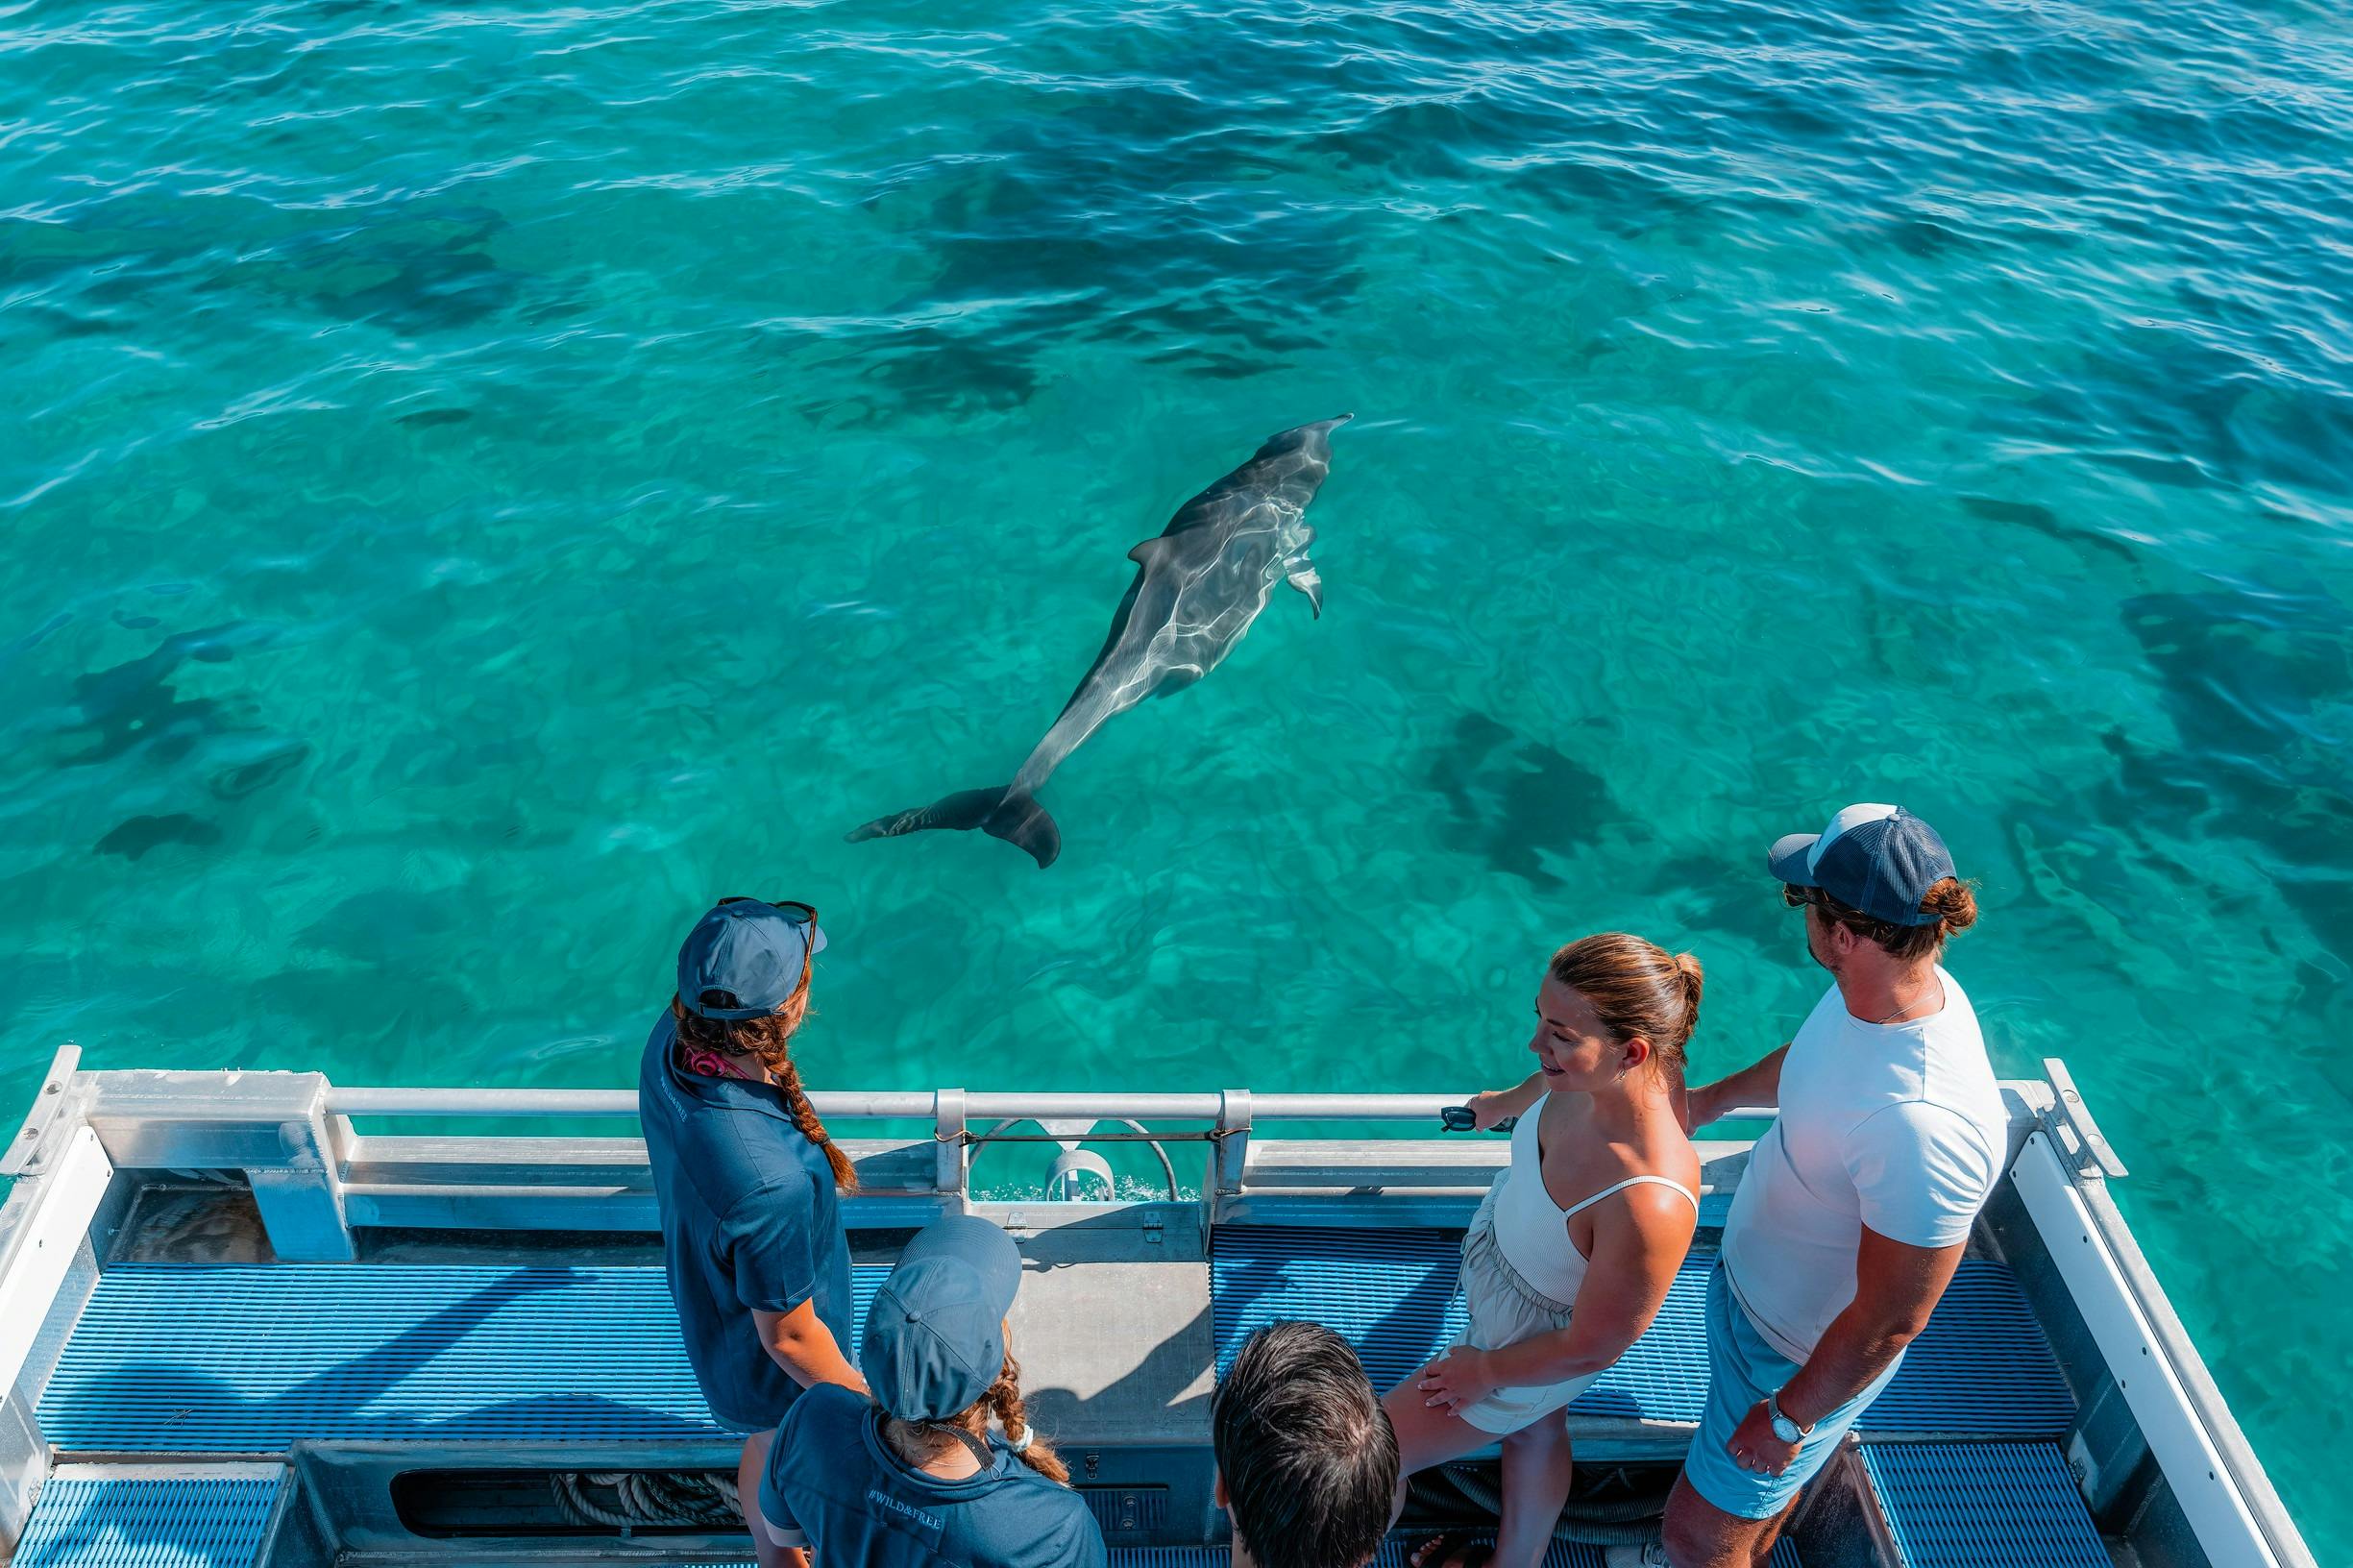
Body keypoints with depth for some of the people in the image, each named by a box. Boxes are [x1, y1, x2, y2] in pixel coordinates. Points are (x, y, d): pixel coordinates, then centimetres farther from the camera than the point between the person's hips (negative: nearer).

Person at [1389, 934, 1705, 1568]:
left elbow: (1591, 1348, -29)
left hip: (1529, 1345, -6)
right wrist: (1506, 1102, 25)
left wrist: (1485, 1371, -12)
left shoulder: (1649, 1204, -46)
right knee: (1534, 1433, 34)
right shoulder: (1603, 1071, -25)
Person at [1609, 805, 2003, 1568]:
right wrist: (1716, 1097, 22)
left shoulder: (1923, 1123, -42)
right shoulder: (1883, 992, -16)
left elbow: (1890, 1322, -30)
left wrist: (1788, 1419, -17)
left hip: (1804, 1355, -8)